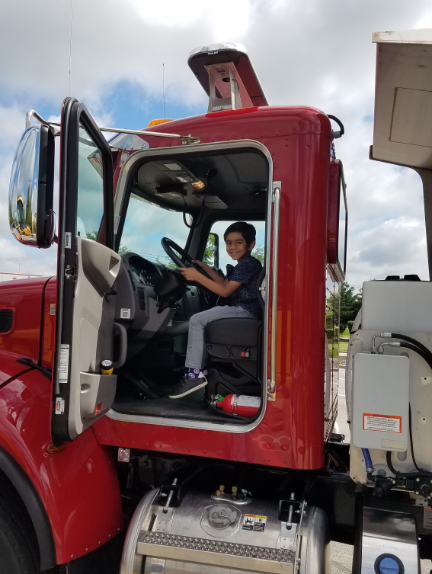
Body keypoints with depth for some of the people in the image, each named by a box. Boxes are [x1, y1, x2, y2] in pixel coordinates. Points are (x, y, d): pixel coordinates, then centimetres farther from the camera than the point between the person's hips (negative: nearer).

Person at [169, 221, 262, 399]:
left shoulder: (247, 264, -13)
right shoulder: (244, 264, 20)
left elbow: (225, 291, -17)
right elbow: (226, 283, 27)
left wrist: (197, 276, -18)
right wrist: (204, 267, 21)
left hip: (245, 310, -12)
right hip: (242, 310, 12)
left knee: (197, 320, -16)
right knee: (202, 321, 22)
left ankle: (195, 373, -15)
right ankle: (202, 367, 18)